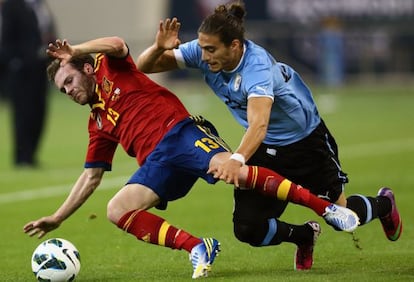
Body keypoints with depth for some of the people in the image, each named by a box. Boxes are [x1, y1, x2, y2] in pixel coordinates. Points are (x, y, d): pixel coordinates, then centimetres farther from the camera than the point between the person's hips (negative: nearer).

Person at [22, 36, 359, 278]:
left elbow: (117, 44, -9)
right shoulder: (98, 122, 30)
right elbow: (91, 176, 31)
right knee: (117, 210, -16)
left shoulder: (110, 69, 15)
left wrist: (74, 52, -3)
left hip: (180, 132, -7)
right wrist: (57, 218, 27)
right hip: (157, 164, 7)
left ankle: (327, 208, -32)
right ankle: (197, 247, -23)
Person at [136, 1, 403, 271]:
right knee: (248, 230, -6)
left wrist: (237, 159, -70)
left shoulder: (257, 66, -37)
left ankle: (384, 204, 42)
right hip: (266, 148, 5)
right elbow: (144, 66, -14)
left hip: (307, 141, -5)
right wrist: (159, 48, -36)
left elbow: (259, 124, -52)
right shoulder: (203, 53, -19)